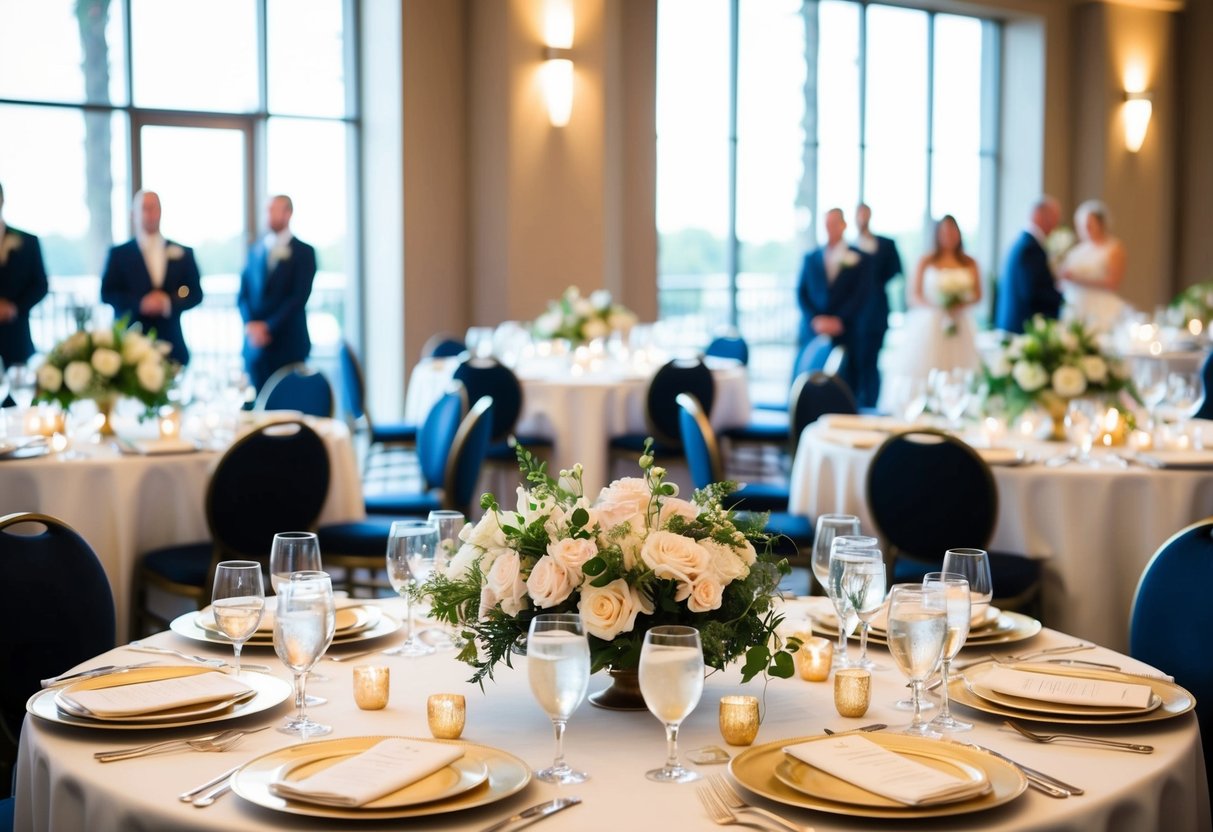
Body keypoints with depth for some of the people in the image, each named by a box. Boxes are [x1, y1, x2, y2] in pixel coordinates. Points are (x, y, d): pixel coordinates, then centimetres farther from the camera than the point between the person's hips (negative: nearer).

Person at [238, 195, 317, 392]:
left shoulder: (304, 252, 1)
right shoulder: (255, 250, 15)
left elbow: (299, 297, -8)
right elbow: (244, 293, 11)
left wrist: (268, 326, -12)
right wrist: (250, 324, -7)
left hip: (288, 345, -4)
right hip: (255, 343, 4)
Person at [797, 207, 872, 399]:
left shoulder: (860, 259, 6)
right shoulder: (810, 258, 14)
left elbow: (861, 294, -1)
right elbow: (801, 293, 8)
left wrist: (839, 320, -10)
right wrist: (815, 319, -7)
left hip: (844, 332, -2)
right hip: (813, 331, 2)